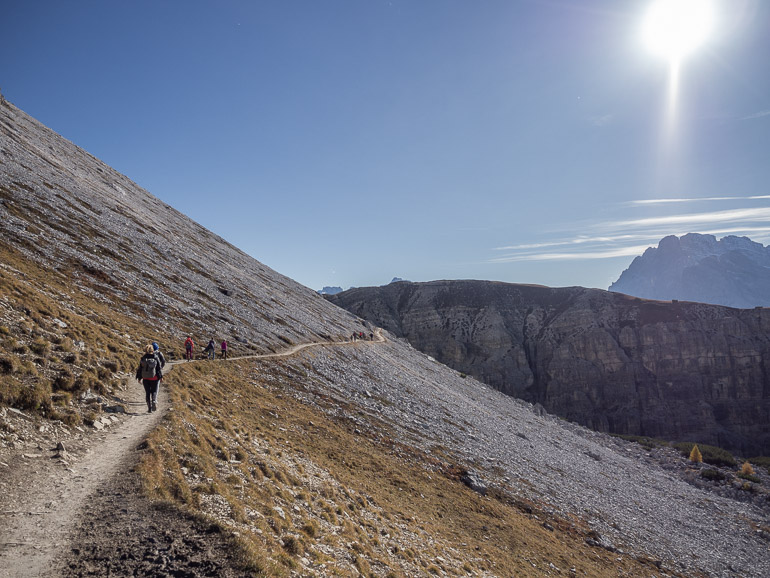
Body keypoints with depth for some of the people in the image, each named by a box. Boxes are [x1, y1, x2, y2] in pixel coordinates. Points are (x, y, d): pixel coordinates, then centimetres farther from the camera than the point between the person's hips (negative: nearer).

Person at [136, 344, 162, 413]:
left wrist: (139, 378, 11)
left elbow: (140, 369, 3)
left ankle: (149, 408, 7)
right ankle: (154, 401, -20)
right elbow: (159, 368, -2)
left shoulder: (143, 358, -2)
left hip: (145, 378, 1)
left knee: (147, 393, 9)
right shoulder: (156, 358, -6)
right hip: (154, 378, -1)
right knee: (154, 391, 9)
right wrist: (161, 376, 8)